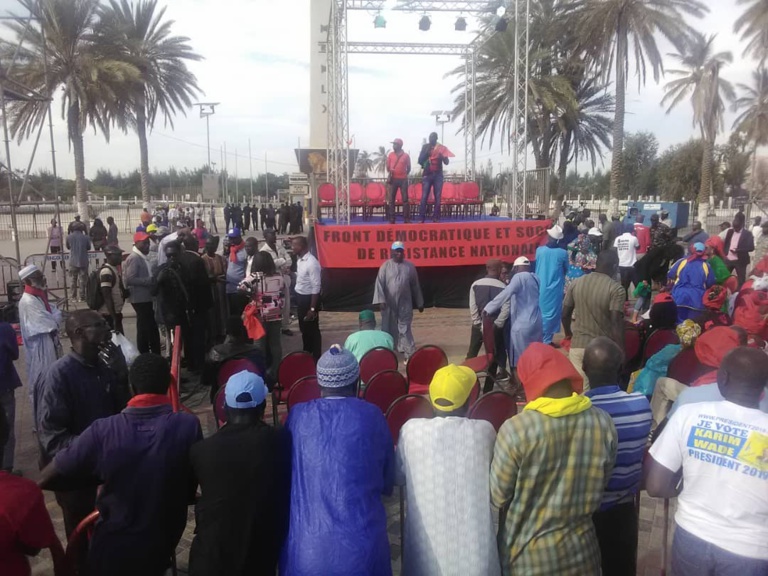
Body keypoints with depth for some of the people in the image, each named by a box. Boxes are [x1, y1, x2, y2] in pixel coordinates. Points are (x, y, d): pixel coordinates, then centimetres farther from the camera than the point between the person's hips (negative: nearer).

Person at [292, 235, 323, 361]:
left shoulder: (312, 263, -24)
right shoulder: (299, 260, 3)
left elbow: (316, 287, -22)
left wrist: (312, 308, -21)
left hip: (308, 298, -9)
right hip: (300, 297, 9)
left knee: (312, 330, 5)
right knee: (304, 328, 21)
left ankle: (316, 358, 19)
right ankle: (306, 353, 37)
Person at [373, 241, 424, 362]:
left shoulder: (410, 266, 4)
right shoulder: (385, 266, -2)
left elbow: (415, 285, 9)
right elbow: (379, 283, -7)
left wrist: (419, 303, 11)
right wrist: (381, 300, -18)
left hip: (405, 304, 1)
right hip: (389, 303, 0)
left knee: (405, 328, 0)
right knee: (389, 328, 8)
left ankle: (410, 354, 0)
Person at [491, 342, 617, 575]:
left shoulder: (515, 430, -26)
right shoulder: (602, 422, -13)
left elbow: (498, 497, -12)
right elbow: (599, 487, 2)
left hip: (528, 553, -3)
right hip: (580, 547, 3)